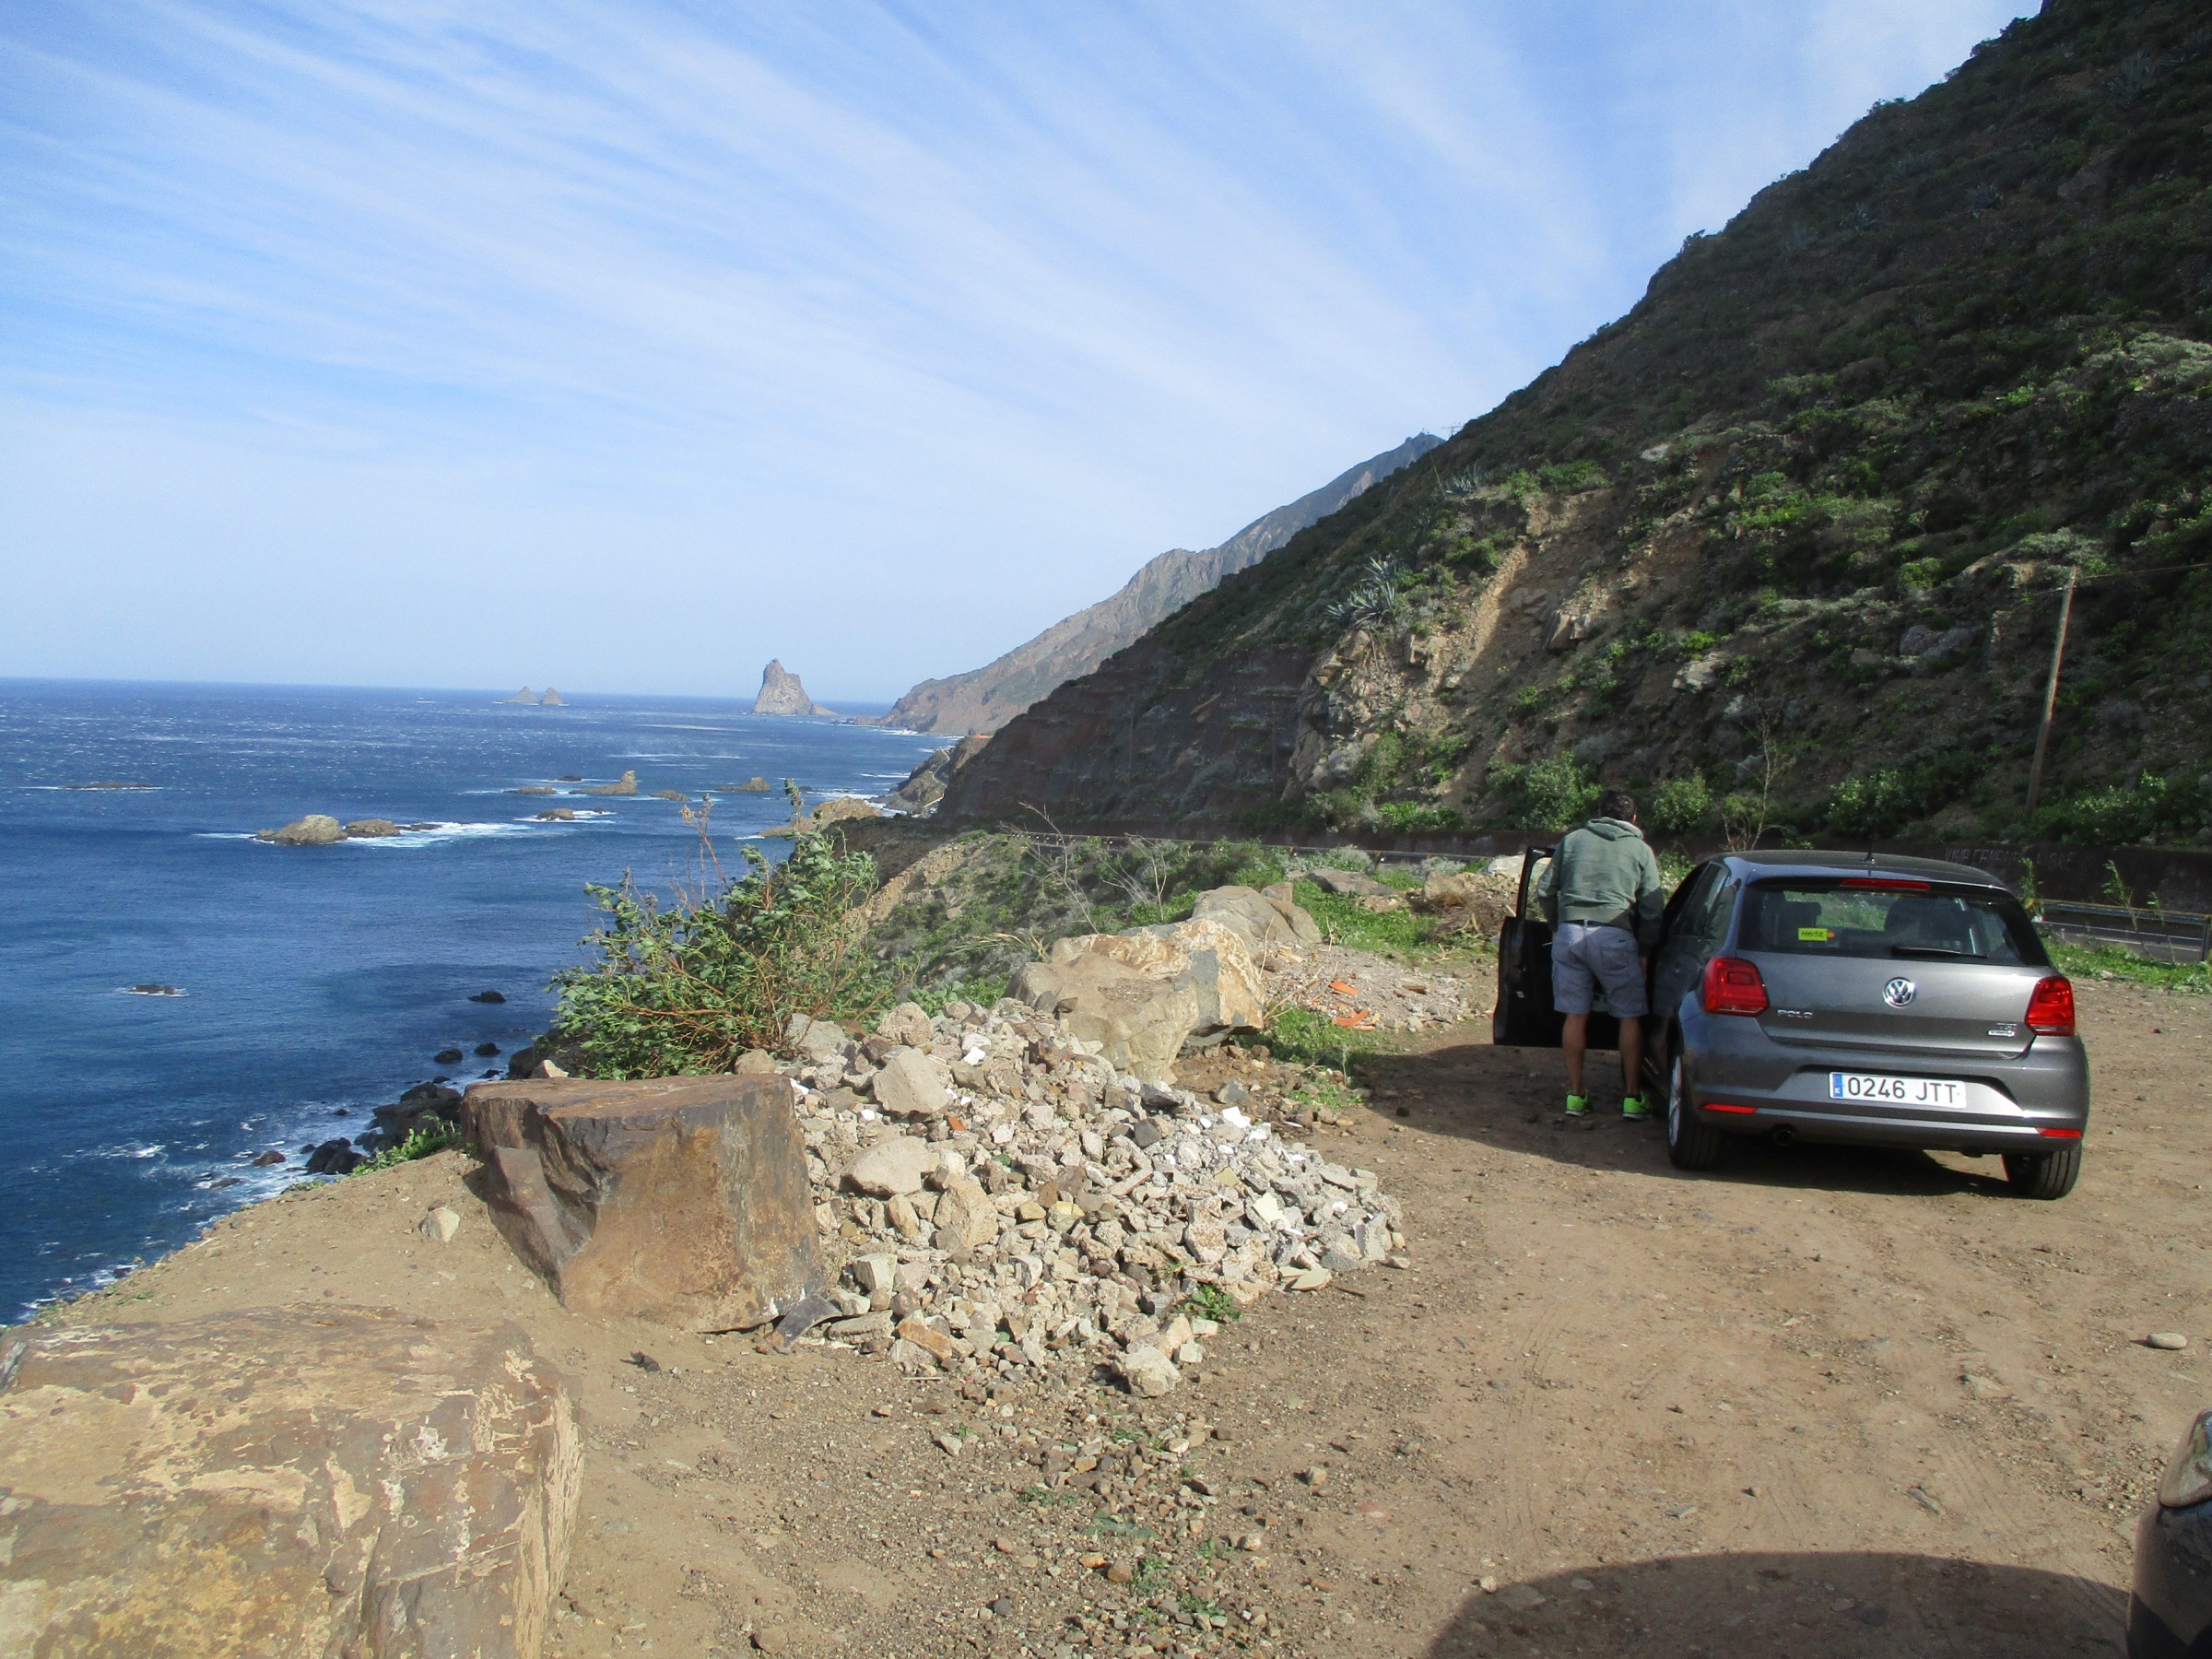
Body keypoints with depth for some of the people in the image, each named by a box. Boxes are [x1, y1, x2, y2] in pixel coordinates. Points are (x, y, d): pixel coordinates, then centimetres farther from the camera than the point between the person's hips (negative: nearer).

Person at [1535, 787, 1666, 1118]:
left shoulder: (1573, 839, 15)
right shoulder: (1640, 849, 9)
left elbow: (1544, 890, 14)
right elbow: (1653, 908, 3)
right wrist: (1645, 951, 12)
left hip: (1569, 932, 3)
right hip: (1614, 935, -2)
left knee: (1575, 1016, 9)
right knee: (1630, 1017, 8)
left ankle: (1575, 1095, 14)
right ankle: (1632, 1097, 9)